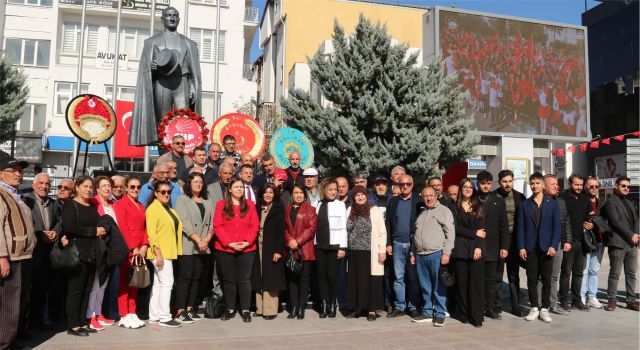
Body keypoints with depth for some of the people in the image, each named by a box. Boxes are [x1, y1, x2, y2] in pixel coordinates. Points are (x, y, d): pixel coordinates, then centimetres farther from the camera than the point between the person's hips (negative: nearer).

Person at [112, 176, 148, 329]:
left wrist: (144, 246, -1)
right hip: (127, 250, -7)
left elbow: (144, 228, 14)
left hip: (140, 250, 7)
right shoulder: (120, 204, -6)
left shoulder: (141, 206, 17)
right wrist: (133, 248, -16)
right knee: (124, 282, 0)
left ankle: (132, 314, 18)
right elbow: (122, 229, -13)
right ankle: (124, 316, 7)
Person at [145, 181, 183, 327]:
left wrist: (174, 251, 11)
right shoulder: (153, 208, -10)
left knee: (158, 283, 12)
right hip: (160, 253, -9)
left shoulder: (168, 208, 15)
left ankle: (154, 316, 18)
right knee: (166, 282, -8)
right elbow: (151, 233, -16)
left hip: (168, 252, 9)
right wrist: (158, 254, -21)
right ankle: (164, 317, -1)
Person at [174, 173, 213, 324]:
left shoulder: (207, 201, 16)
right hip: (187, 246, -5)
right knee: (185, 277, -6)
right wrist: (198, 240, -15)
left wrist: (207, 239, -7)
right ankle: (180, 311, -1)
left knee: (196, 277, 7)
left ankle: (190, 308, 15)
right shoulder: (182, 200, 1)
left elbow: (212, 223, 9)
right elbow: (185, 222, -10)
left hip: (203, 247, 5)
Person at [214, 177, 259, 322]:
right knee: (229, 280, 9)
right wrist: (229, 243, -13)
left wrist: (248, 242, -12)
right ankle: (230, 309, 20)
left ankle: (245, 310, 10)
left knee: (244, 280, 2)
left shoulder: (250, 205, 7)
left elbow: (255, 226, 2)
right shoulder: (221, 205, 3)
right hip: (225, 249, 0)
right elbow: (217, 226, -4)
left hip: (247, 249, 0)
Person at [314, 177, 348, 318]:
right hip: (320, 245, 3)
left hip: (334, 245, -3)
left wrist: (342, 247, -9)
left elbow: (343, 227, -4)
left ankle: (332, 305, 13)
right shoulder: (318, 205, 8)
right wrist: (313, 243, -1)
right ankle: (324, 305, 13)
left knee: (332, 275, -1)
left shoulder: (340, 205, -1)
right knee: (321, 275, 5)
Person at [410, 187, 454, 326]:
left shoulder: (444, 211, 0)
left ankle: (440, 314, 7)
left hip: (436, 254, -6)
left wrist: (446, 253, -15)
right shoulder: (421, 213, 20)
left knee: (439, 287, -1)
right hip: (421, 255, 6)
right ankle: (427, 313, 20)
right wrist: (413, 253, 19)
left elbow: (450, 233, -8)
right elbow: (414, 235, 24)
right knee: (425, 287, 11)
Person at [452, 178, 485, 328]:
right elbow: (455, 228, -1)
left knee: (476, 282, -3)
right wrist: (474, 233, -8)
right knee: (462, 282, 2)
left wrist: (479, 247, -8)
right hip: (460, 248, -1)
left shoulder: (478, 207, 12)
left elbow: (482, 228, 4)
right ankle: (463, 314, 11)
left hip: (476, 248, 1)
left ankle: (476, 317, 0)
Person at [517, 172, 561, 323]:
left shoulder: (552, 204, 6)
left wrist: (553, 245, -9)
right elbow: (520, 227, 3)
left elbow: (556, 226, 2)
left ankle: (544, 308, 13)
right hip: (530, 248, 0)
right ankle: (534, 308, 14)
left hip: (547, 248, 0)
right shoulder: (524, 204, 7)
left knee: (546, 280, 4)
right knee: (532, 279, 4)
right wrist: (521, 247, -5)